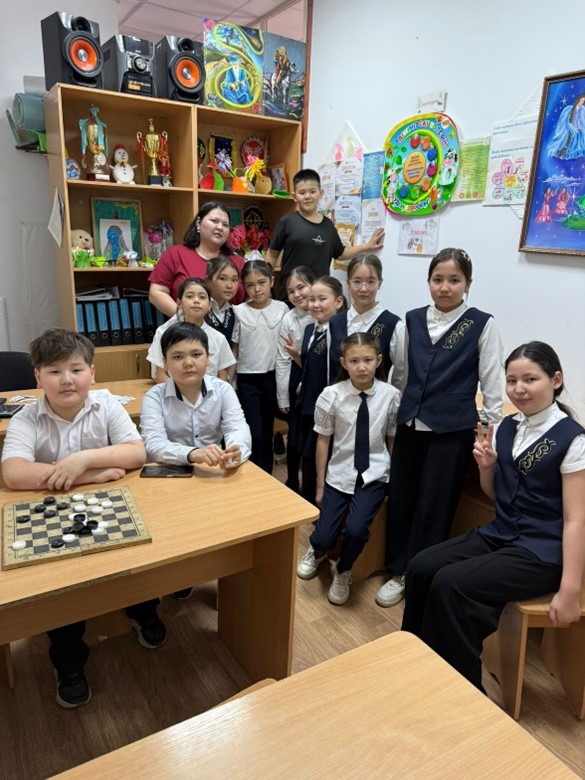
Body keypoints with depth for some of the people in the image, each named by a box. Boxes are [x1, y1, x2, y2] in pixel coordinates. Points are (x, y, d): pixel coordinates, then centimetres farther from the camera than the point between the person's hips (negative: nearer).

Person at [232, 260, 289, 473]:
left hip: (273, 377, 2)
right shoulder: (239, 312, -5)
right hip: (247, 379, -2)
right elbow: (233, 348, 0)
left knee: (267, 432, 13)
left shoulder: (282, 309, -1)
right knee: (254, 433, -4)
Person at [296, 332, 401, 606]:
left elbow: (393, 439, 3)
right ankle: (316, 550, 35)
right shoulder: (332, 395, -11)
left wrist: (394, 481, 8)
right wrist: (320, 484, 4)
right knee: (324, 537, -7)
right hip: (339, 474, 1)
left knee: (356, 529, -22)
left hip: (374, 474, 0)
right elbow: (323, 440, -1)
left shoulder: (391, 395, -10)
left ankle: (342, 572, 14)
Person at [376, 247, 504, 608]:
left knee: (433, 507, 5)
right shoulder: (413, 320, 5)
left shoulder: (482, 324, -7)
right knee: (400, 499, 11)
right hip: (411, 424, 4)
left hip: (452, 430, -4)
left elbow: (492, 383, -3)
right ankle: (399, 572, 30)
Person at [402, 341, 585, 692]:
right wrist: (485, 465, -7)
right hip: (499, 535, 7)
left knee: (450, 584, -21)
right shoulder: (507, 428, 5)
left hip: (543, 552, -7)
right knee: (421, 567, -10)